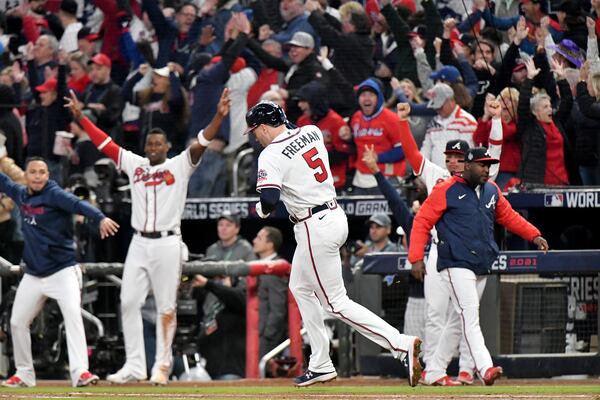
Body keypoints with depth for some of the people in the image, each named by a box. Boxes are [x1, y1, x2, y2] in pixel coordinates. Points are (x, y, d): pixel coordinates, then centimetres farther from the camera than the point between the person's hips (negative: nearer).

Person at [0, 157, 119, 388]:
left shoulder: (54, 195, -13)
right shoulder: (20, 195, 5)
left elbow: (79, 205, -30)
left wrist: (101, 218, -49)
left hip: (63, 271, -7)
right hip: (33, 274, 7)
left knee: (73, 314, -23)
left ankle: (80, 372, -31)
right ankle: (24, 374, 26)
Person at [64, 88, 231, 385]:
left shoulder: (180, 166, 2)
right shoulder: (134, 164, 12)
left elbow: (201, 144, -11)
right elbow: (104, 143, 12)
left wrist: (219, 117, -26)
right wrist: (79, 117, 7)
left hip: (168, 243, -4)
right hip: (139, 243, 4)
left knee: (166, 307, -1)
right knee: (128, 303, 0)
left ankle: (162, 366, 4)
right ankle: (134, 366, 5)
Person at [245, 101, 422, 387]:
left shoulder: (271, 155, -16)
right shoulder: (312, 132, 7)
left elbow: (269, 201, -23)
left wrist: (259, 210, -3)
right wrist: (284, 122, 20)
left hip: (314, 229, -9)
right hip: (336, 215, 9)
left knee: (336, 302, -4)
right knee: (300, 288, 24)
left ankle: (400, 344, -16)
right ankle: (321, 365, 25)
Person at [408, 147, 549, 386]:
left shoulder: (492, 191, 15)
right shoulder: (446, 191, -5)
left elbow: (508, 216, 28)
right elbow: (422, 222, -5)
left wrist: (533, 235, 15)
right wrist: (416, 257, -14)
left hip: (482, 267, 8)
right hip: (456, 265, -7)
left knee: (461, 320, 11)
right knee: (470, 315, -18)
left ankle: (435, 371, 20)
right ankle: (485, 369, -30)